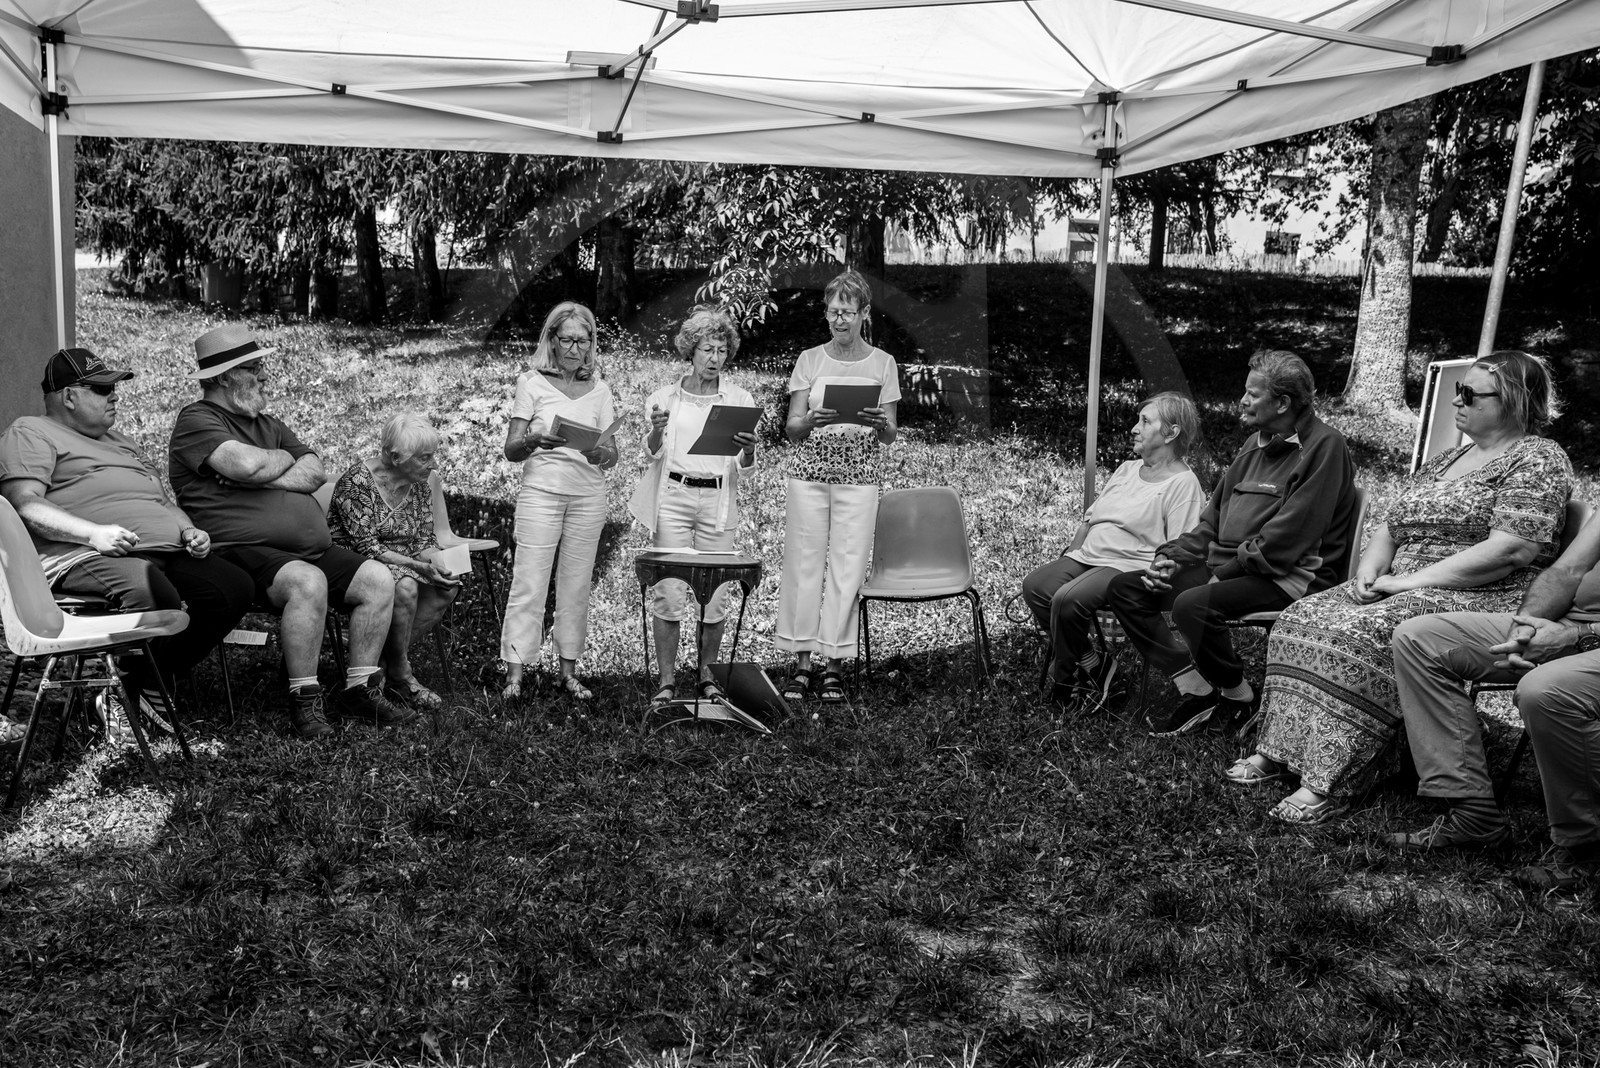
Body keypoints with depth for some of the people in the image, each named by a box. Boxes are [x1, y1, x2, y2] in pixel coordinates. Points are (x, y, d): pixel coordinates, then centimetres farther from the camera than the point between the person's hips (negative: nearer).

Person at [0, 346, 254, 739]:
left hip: (163, 549, 8)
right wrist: (93, 533, -20)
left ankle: (148, 684, -4)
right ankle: (135, 690, -14)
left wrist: (188, 530, 10)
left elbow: (163, 499, 33)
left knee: (235, 587, -15)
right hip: (84, 556, -8)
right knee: (153, 592, -39)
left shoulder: (119, 440, 34)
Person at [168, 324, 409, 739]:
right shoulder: (197, 421, 0)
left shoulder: (268, 424, 24)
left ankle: (360, 689, 0)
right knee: (308, 582, -36)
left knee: (378, 579, -9)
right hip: (243, 550, -8)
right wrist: (284, 458, 3)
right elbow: (246, 464, -19)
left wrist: (263, 478, -7)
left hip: (311, 548, 8)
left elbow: (315, 473, 9)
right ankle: (304, 700, -21)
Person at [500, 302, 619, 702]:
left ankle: (569, 670, 13)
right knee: (529, 583, -5)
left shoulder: (599, 390, 10)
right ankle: (515, 674, -2)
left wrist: (600, 453, -17)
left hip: (589, 495, 3)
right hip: (541, 491, -2)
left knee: (577, 585, 5)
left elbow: (613, 456, 6)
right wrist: (535, 440, -23)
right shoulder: (531, 383, 3)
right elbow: (511, 450, -2)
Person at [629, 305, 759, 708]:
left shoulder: (739, 399, 8)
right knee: (669, 591, -6)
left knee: (715, 593, -1)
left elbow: (744, 467, 4)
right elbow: (653, 453, 1)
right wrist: (656, 430, -20)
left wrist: (748, 449, -18)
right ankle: (666, 679, 3)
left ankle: (707, 674, 15)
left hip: (719, 501, 1)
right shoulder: (667, 395, 7)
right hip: (673, 497, -1)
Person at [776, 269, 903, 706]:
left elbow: (890, 434, 5)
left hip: (859, 477, 0)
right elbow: (791, 428, 2)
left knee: (847, 567, -1)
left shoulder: (883, 364, 7)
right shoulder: (810, 360, 6)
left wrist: (881, 423, -17)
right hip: (809, 473, 0)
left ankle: (833, 663, 8)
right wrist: (810, 420, -20)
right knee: (804, 563, 1)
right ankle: (801, 661, 10)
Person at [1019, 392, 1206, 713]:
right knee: (1035, 585, -16)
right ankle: (1090, 664, -7)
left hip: (1130, 565, -8)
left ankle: (1066, 677, -6)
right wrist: (1068, 557, 12)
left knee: (1067, 600, -31)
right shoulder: (1127, 469, 20)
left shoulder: (1183, 484, -6)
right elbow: (1090, 518, 23)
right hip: (1087, 556, 8)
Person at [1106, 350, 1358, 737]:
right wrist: (1172, 556, 4)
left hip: (1291, 575, -9)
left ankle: (1240, 700, -8)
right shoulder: (1255, 444, 18)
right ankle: (1197, 691, -4)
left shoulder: (1324, 445, -10)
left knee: (1193, 605, -34)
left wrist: (1227, 569, -16)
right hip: (1227, 566, 9)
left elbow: (1286, 537, -18)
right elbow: (1214, 515, 19)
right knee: (1125, 588, -2)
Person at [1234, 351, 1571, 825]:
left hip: (1480, 602, -8)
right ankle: (1279, 749, -11)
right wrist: (1369, 570, -2)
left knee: (1356, 635, -32)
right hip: (1405, 589, 8)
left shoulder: (1538, 459, -5)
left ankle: (1333, 783, -29)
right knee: (1302, 621, -12)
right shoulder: (1446, 460, 21)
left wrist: (1409, 580, -18)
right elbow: (1390, 528, 21)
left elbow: (1510, 551, -19)